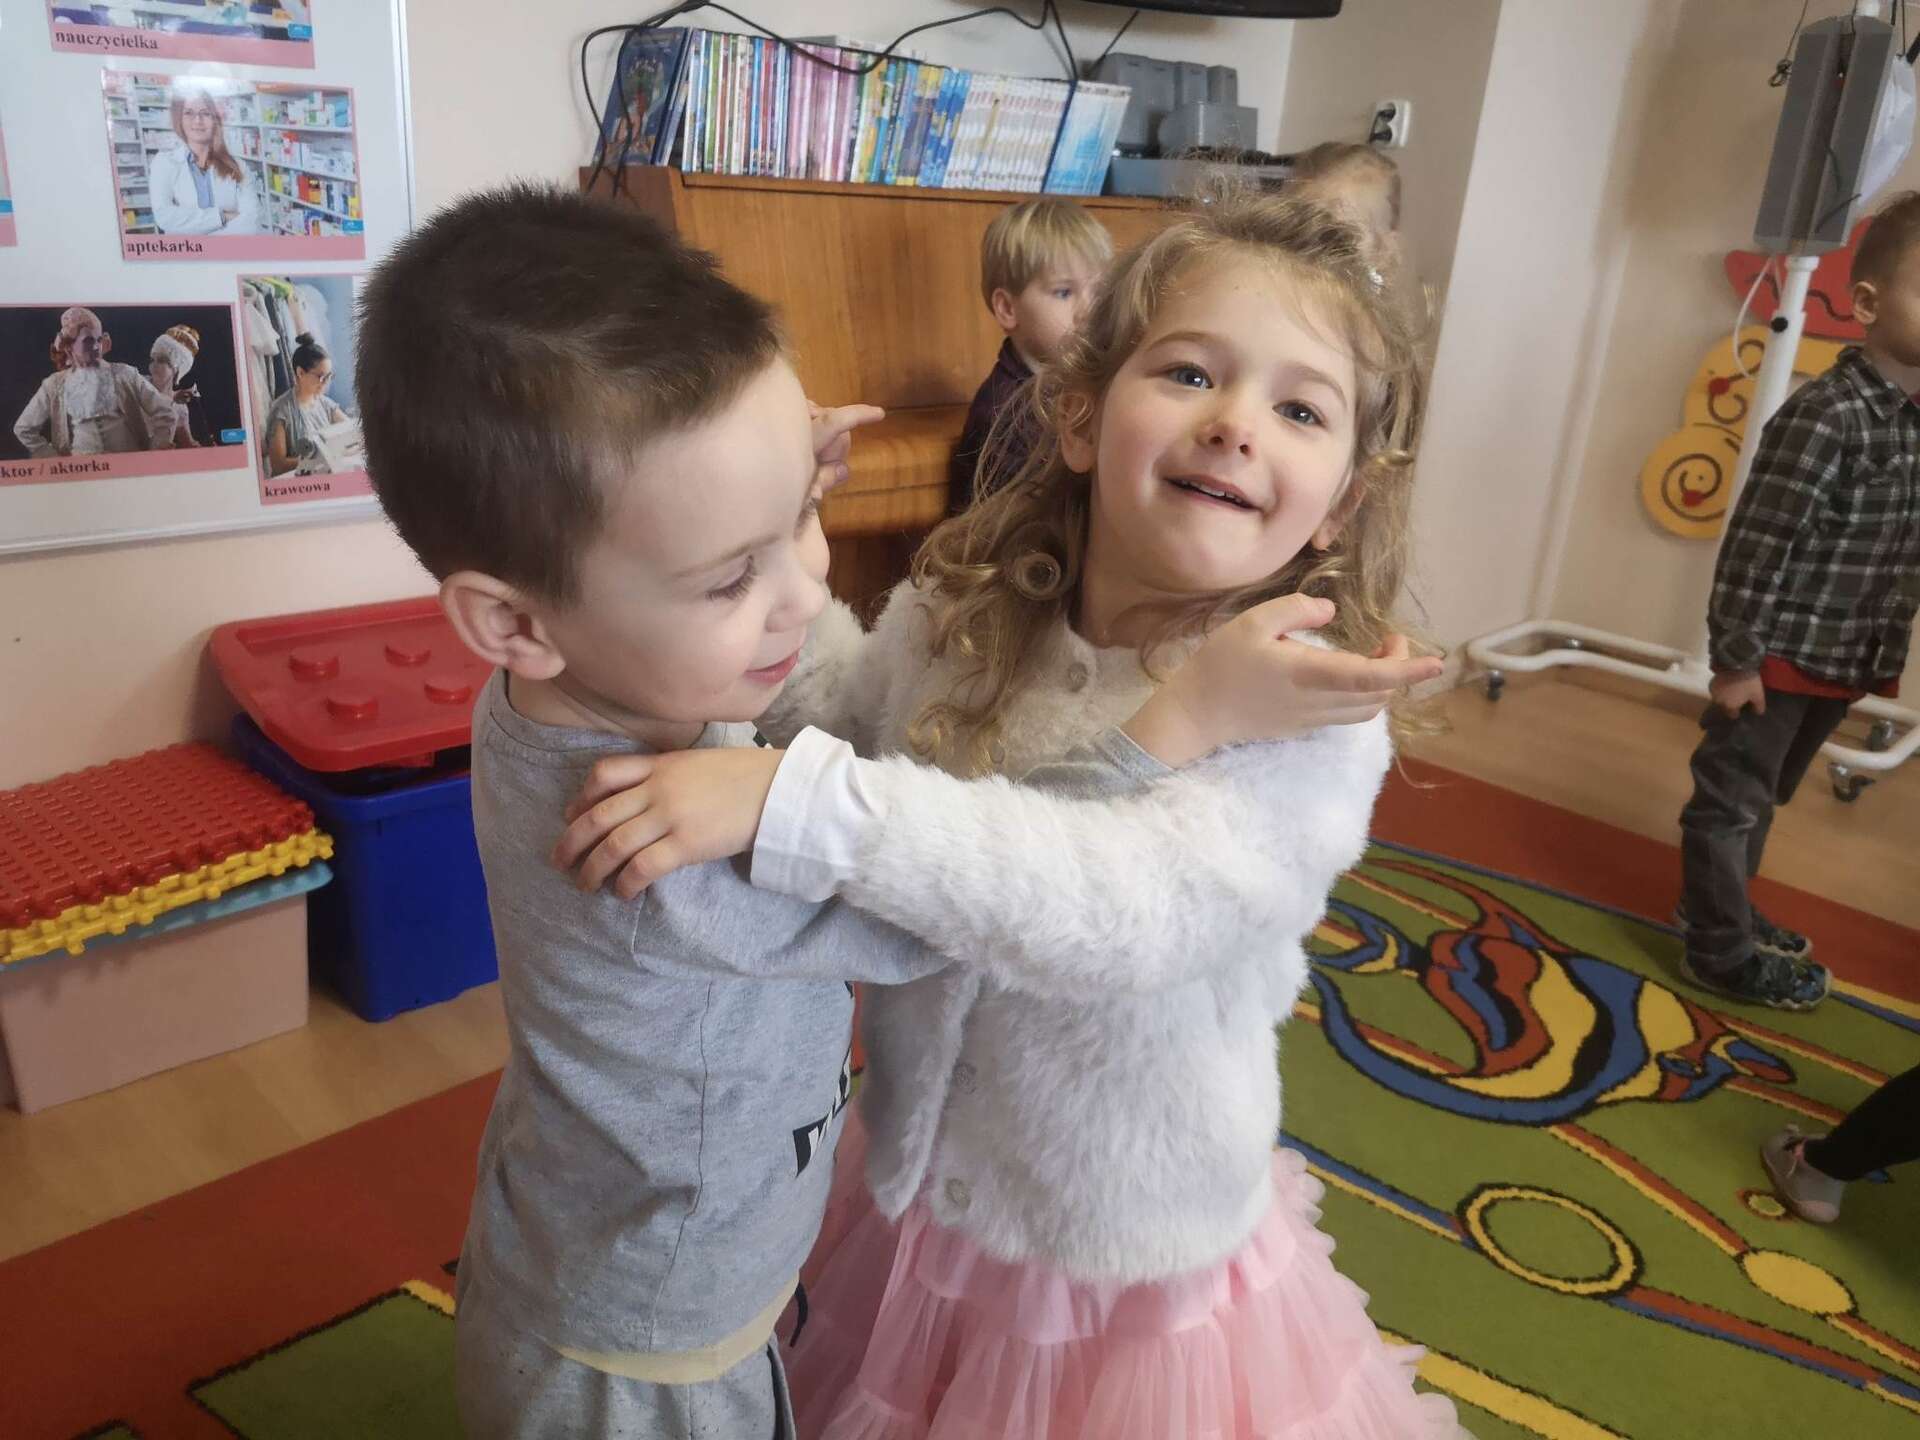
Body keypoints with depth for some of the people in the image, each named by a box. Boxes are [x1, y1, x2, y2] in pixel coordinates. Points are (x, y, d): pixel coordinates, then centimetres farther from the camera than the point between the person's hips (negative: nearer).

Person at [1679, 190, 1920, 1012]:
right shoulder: (1825, 415, -21)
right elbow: (1757, 542, -21)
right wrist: (1735, 655, -18)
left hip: (1847, 662, 8)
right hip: (1780, 655, -8)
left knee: (1766, 795, 23)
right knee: (1732, 797, 6)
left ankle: (1718, 906, 41)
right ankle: (1721, 952, 19)